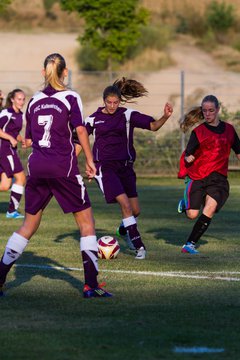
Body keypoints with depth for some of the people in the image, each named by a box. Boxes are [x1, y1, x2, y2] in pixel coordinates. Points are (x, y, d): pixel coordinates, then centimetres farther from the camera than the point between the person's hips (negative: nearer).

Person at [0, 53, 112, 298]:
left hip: (36, 167, 5)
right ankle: (91, 285, -4)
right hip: (63, 167, -5)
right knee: (86, 221, 4)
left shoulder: (34, 101, 11)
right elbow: (80, 130, -13)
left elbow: (28, 140, 15)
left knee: (29, 225, 14)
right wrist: (89, 161, -6)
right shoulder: (70, 98, -2)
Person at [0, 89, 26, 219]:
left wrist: (21, 140, 7)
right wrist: (11, 138, -23)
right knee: (21, 178, -6)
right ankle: (12, 211, 2)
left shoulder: (20, 115, 15)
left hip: (11, 150, 9)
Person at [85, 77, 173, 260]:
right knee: (125, 203, -19)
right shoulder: (94, 118, 0)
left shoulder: (128, 115, 0)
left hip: (125, 166, 3)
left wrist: (165, 117, -27)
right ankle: (139, 245, -14)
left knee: (135, 210, 5)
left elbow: (153, 126, -8)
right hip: (104, 167, -3)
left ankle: (124, 229, 40)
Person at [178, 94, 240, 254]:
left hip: (218, 177, 2)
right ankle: (184, 203, 30)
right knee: (192, 215, -7)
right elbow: (187, 154, -4)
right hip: (197, 176, -2)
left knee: (210, 207, -21)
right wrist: (187, 158, -25)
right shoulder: (198, 131, 0)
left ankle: (190, 244, -14)